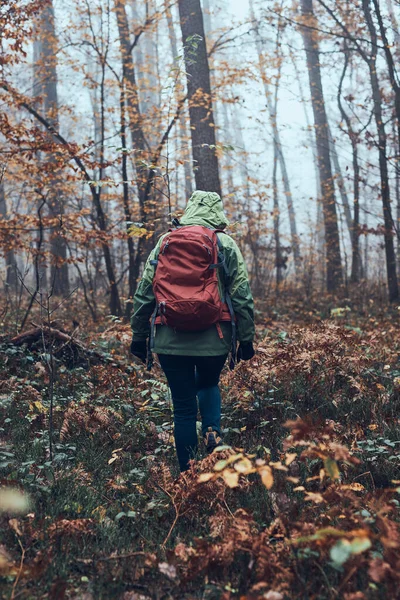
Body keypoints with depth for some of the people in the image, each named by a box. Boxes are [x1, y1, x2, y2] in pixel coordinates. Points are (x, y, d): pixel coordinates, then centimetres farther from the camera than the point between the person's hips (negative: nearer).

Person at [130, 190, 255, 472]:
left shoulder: (164, 243, 8)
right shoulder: (225, 244, 3)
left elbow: (144, 294, 8)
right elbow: (242, 296, -1)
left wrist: (139, 336, 15)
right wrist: (246, 339, 5)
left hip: (171, 340, 1)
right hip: (214, 340, 0)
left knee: (183, 406, 10)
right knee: (209, 385, 27)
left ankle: (188, 470, 14)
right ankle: (212, 430, 3)